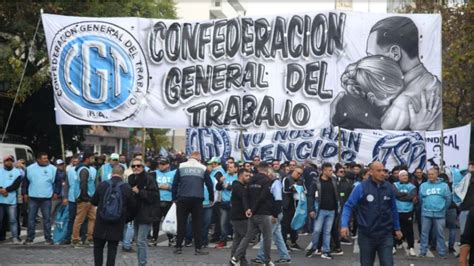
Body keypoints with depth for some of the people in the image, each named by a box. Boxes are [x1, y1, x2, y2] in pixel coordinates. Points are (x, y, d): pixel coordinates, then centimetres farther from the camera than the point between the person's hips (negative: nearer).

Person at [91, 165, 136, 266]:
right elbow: (132, 206, 0)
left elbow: (93, 201, 6)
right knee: (112, 248, 6)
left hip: (101, 223, 1)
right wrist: (125, 217, 17)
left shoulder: (102, 185, -5)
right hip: (117, 224, 0)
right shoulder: (127, 188, -7)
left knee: (98, 247, 14)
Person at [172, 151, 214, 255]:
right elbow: (209, 184, 8)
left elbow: (174, 183, 4)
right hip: (197, 199, 0)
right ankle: (198, 248, 2)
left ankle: (178, 247, 9)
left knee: (181, 223, 8)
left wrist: (174, 198, 9)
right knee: (197, 224, 4)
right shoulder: (202, 168, 8)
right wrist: (211, 198, 19)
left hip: (182, 199, 0)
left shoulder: (181, 167, 8)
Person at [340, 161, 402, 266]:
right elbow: (348, 206, -8)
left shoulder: (389, 187, 1)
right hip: (366, 235, -1)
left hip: (385, 235, 2)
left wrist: (397, 228, 18)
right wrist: (344, 225, -20)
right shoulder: (361, 187, -9)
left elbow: (393, 209, 13)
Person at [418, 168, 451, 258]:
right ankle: (423, 251, 11)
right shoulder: (423, 185, 5)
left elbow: (448, 198, 4)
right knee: (424, 233, 4)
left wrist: (443, 208, 7)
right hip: (426, 213, 1)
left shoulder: (444, 185, 1)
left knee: (440, 234, 4)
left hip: (440, 214, -1)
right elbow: (421, 199, 11)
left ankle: (442, 252, 10)